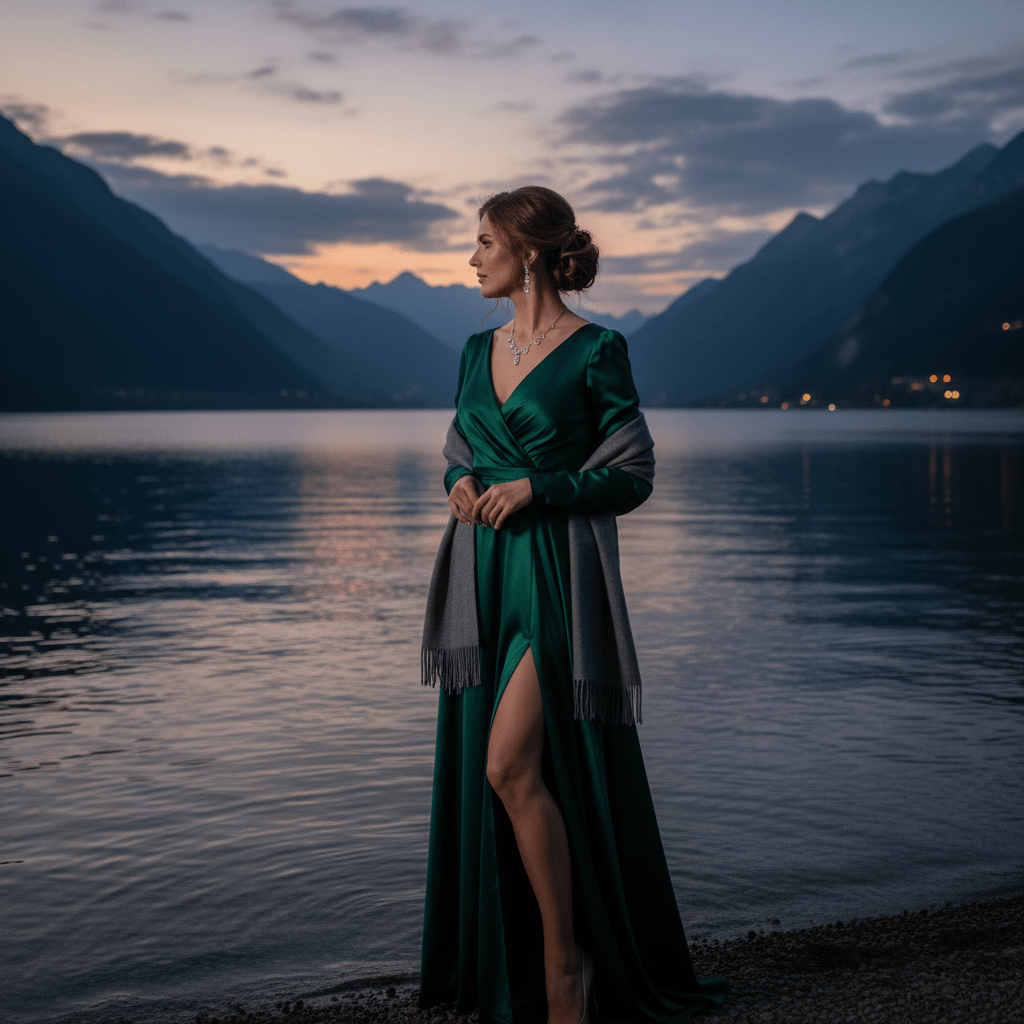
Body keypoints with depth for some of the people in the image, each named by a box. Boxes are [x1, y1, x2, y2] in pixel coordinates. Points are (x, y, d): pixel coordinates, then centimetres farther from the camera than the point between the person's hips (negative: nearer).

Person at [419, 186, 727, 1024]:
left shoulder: (595, 351, -6)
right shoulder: (480, 350, 13)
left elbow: (634, 475, -6)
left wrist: (537, 488, -16)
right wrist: (461, 482, -2)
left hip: (560, 575, -7)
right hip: (484, 574, 7)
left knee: (510, 765, -16)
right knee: (483, 773, 9)